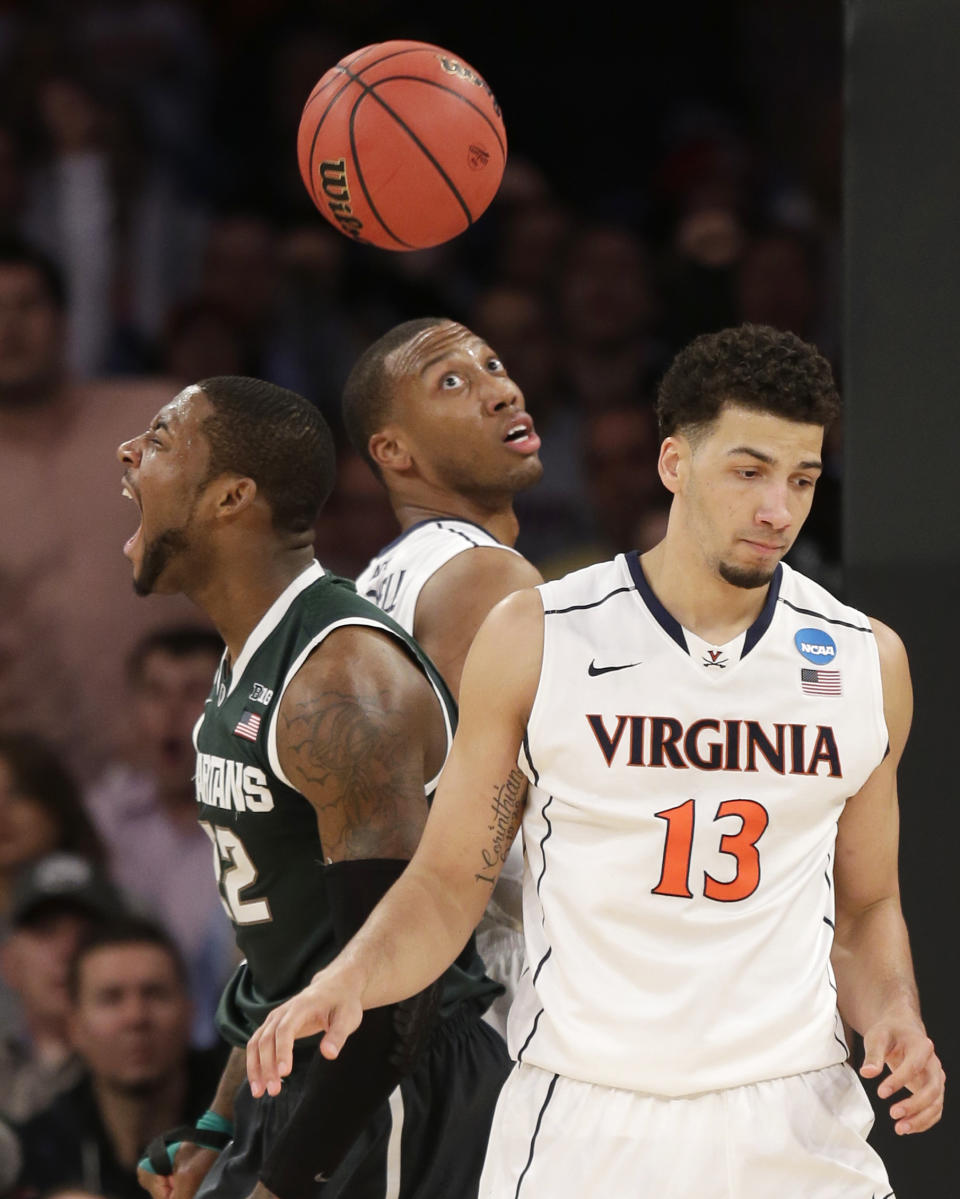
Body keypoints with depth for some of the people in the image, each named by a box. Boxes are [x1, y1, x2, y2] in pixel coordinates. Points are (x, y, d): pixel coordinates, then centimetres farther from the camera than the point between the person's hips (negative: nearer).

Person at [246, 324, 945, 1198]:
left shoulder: (866, 662, 5)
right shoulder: (534, 640, -2)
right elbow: (448, 886, 3)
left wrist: (895, 1021, -3)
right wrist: (346, 983, -15)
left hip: (793, 1126, 2)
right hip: (582, 1121, -2)